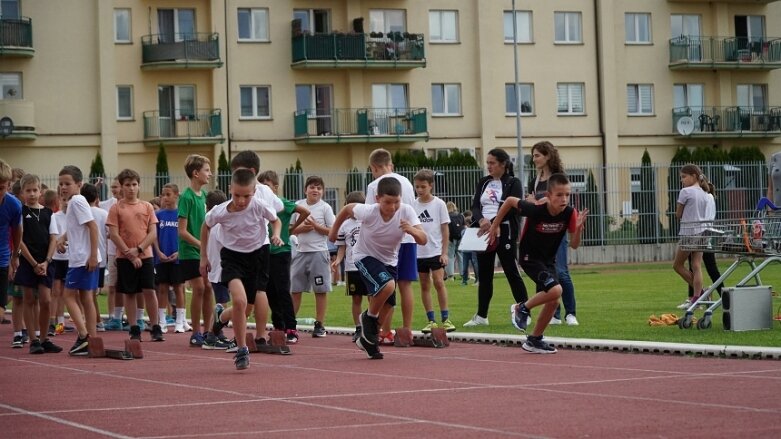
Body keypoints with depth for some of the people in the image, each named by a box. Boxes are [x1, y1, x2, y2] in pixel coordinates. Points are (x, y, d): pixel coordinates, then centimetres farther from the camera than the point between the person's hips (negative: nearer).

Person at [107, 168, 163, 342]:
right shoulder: (116, 208, 1)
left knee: (150, 291, -5)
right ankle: (134, 330, 9)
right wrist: (130, 255, -11)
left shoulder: (147, 207, 7)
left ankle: (156, 328, 1)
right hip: (124, 258, -1)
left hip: (145, 256, 1)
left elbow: (153, 233, 3)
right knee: (129, 294, 3)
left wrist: (138, 249, -11)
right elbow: (113, 234, -5)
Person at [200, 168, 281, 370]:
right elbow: (205, 226, 4)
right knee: (239, 300, -27)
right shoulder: (220, 212, -18)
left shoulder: (259, 207, -18)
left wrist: (276, 234, -16)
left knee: (244, 309, 7)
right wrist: (204, 257, 8)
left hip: (255, 256, 2)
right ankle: (242, 350, -13)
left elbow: (275, 220, 5)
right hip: (232, 256, -2)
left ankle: (221, 316, 44)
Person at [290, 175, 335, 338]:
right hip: (301, 251, 3)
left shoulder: (325, 207, -2)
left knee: (321, 290, 0)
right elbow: (290, 228, 10)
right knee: (295, 289, 6)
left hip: (318, 252, -3)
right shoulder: (298, 205, 7)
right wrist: (301, 228, -9)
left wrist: (316, 226, -14)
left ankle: (319, 325, 7)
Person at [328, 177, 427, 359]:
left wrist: (413, 231, -50)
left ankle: (368, 339, 32)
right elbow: (347, 208, -8)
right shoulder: (368, 211, -29)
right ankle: (369, 316, -3)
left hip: (389, 261, 4)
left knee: (386, 305, 9)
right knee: (387, 285, -31)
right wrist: (334, 230, 6)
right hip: (365, 256, -4)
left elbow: (423, 240, -28)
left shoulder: (406, 211, -25)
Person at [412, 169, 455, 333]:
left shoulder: (439, 204, -3)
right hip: (419, 252, 3)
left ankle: (445, 319, -3)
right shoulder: (413, 205, 3)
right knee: (425, 285, 6)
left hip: (436, 251, -3)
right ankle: (431, 321, 11)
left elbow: (445, 229, -2)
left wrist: (444, 252, -6)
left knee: (439, 282, -10)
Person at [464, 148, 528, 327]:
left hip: (505, 232, -6)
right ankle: (481, 316, 13)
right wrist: (481, 220, -16)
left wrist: (493, 223, -23)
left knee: (512, 273, -5)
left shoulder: (513, 183, -2)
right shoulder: (483, 183, 14)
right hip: (483, 232, 6)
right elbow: (475, 207, 6)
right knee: (484, 275, 8)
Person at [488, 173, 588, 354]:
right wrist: (495, 225, -4)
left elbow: (574, 245, -11)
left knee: (553, 301, 5)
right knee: (555, 290, -25)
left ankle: (534, 340, 23)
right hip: (530, 257, -6)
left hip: (549, 260, 6)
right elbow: (510, 200, -12)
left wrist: (578, 227, -30)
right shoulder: (536, 210, -29)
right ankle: (522, 308, 0)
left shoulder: (569, 213, -17)